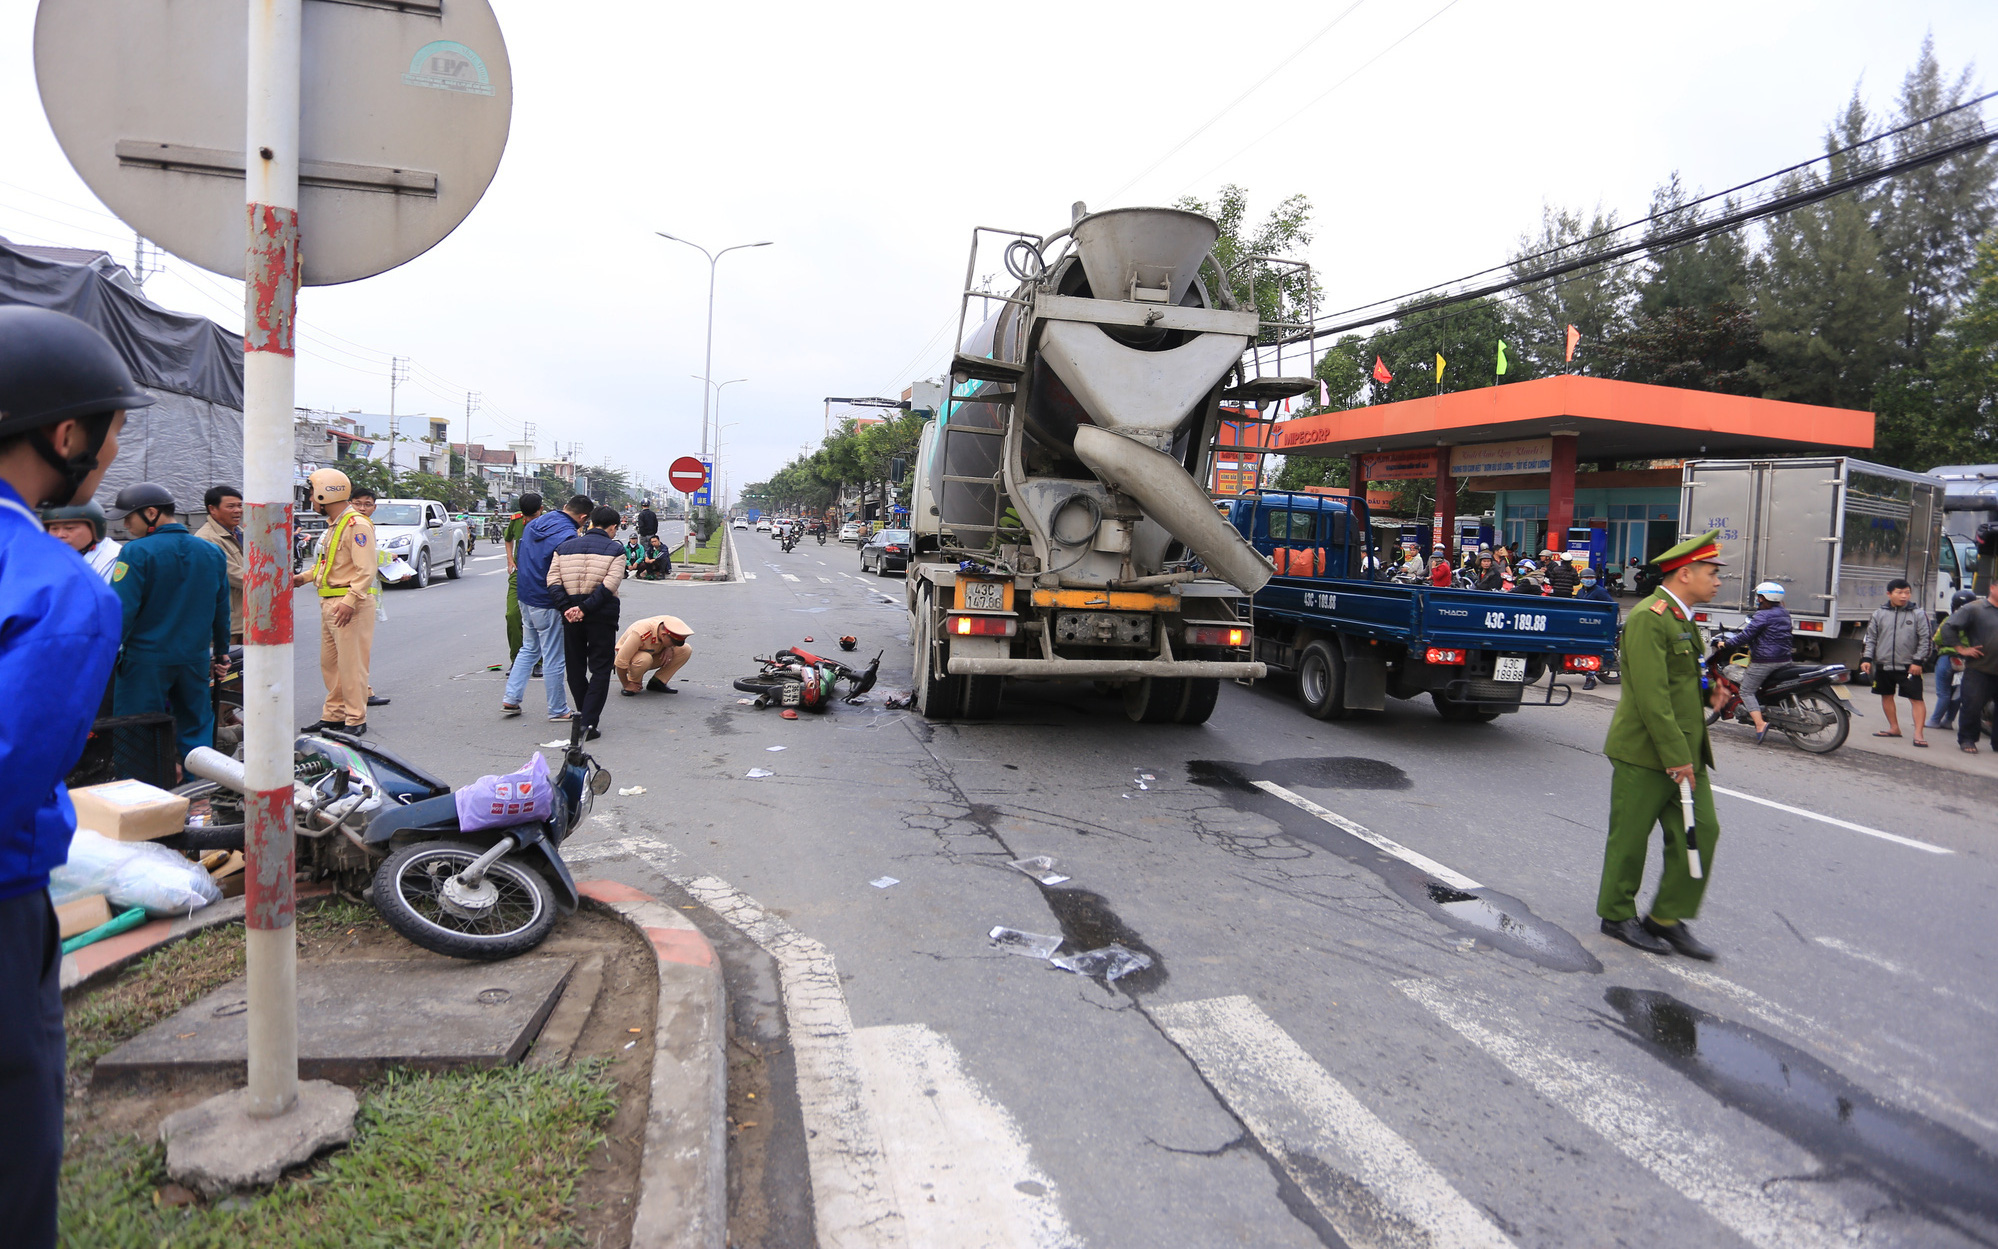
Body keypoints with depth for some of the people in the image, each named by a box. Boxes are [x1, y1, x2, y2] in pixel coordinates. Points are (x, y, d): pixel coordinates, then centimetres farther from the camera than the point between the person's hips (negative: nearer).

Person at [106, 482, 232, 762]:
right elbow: (222, 609, 13)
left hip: (146, 660, -5)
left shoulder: (136, 552, -11)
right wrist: (221, 652, 22)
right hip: (196, 660, 5)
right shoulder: (212, 552, 6)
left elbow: (121, 610, -16)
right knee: (197, 729, 14)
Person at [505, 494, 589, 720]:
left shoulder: (535, 524, 7)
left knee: (529, 649, 22)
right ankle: (558, 710, 13)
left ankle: (510, 699, 21)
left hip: (525, 597, 8)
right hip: (547, 603, -8)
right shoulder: (567, 535, -21)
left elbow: (518, 559, 16)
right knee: (553, 658, 3)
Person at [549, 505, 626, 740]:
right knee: (600, 669, 3)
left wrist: (567, 607, -8)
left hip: (571, 616, 3)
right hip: (602, 615, -3)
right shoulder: (615, 550, -1)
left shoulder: (565, 547, 10)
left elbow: (553, 580, -2)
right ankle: (588, 723, -7)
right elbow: (610, 584, -15)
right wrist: (586, 608, -16)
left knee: (575, 668, 17)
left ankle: (585, 715, 28)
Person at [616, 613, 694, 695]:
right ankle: (634, 683, -12)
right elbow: (621, 662, -33)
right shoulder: (640, 635, -39)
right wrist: (626, 685, -21)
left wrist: (669, 648, -19)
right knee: (644, 659, -44)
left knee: (686, 650, -17)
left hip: (653, 655, 6)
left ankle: (656, 682, -8)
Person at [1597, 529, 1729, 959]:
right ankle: (1617, 916, 20)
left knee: (1700, 832, 6)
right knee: (1629, 838, 4)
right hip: (1645, 753, -9)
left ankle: (1667, 918, 18)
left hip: (1683, 752, 9)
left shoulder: (1681, 617, 14)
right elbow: (1650, 695, -22)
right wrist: (1675, 756, -22)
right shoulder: (1649, 618, -16)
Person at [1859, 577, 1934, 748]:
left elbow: (1925, 640, -1)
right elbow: (1870, 638, 8)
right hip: (1884, 665, 3)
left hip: (1909, 667, -3)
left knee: (1916, 699, -7)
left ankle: (1918, 734, -7)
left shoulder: (1918, 615, -1)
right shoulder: (1879, 614, 5)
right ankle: (1894, 728, 28)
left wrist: (1918, 661, -8)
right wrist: (1866, 659, 0)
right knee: (1886, 696, 14)